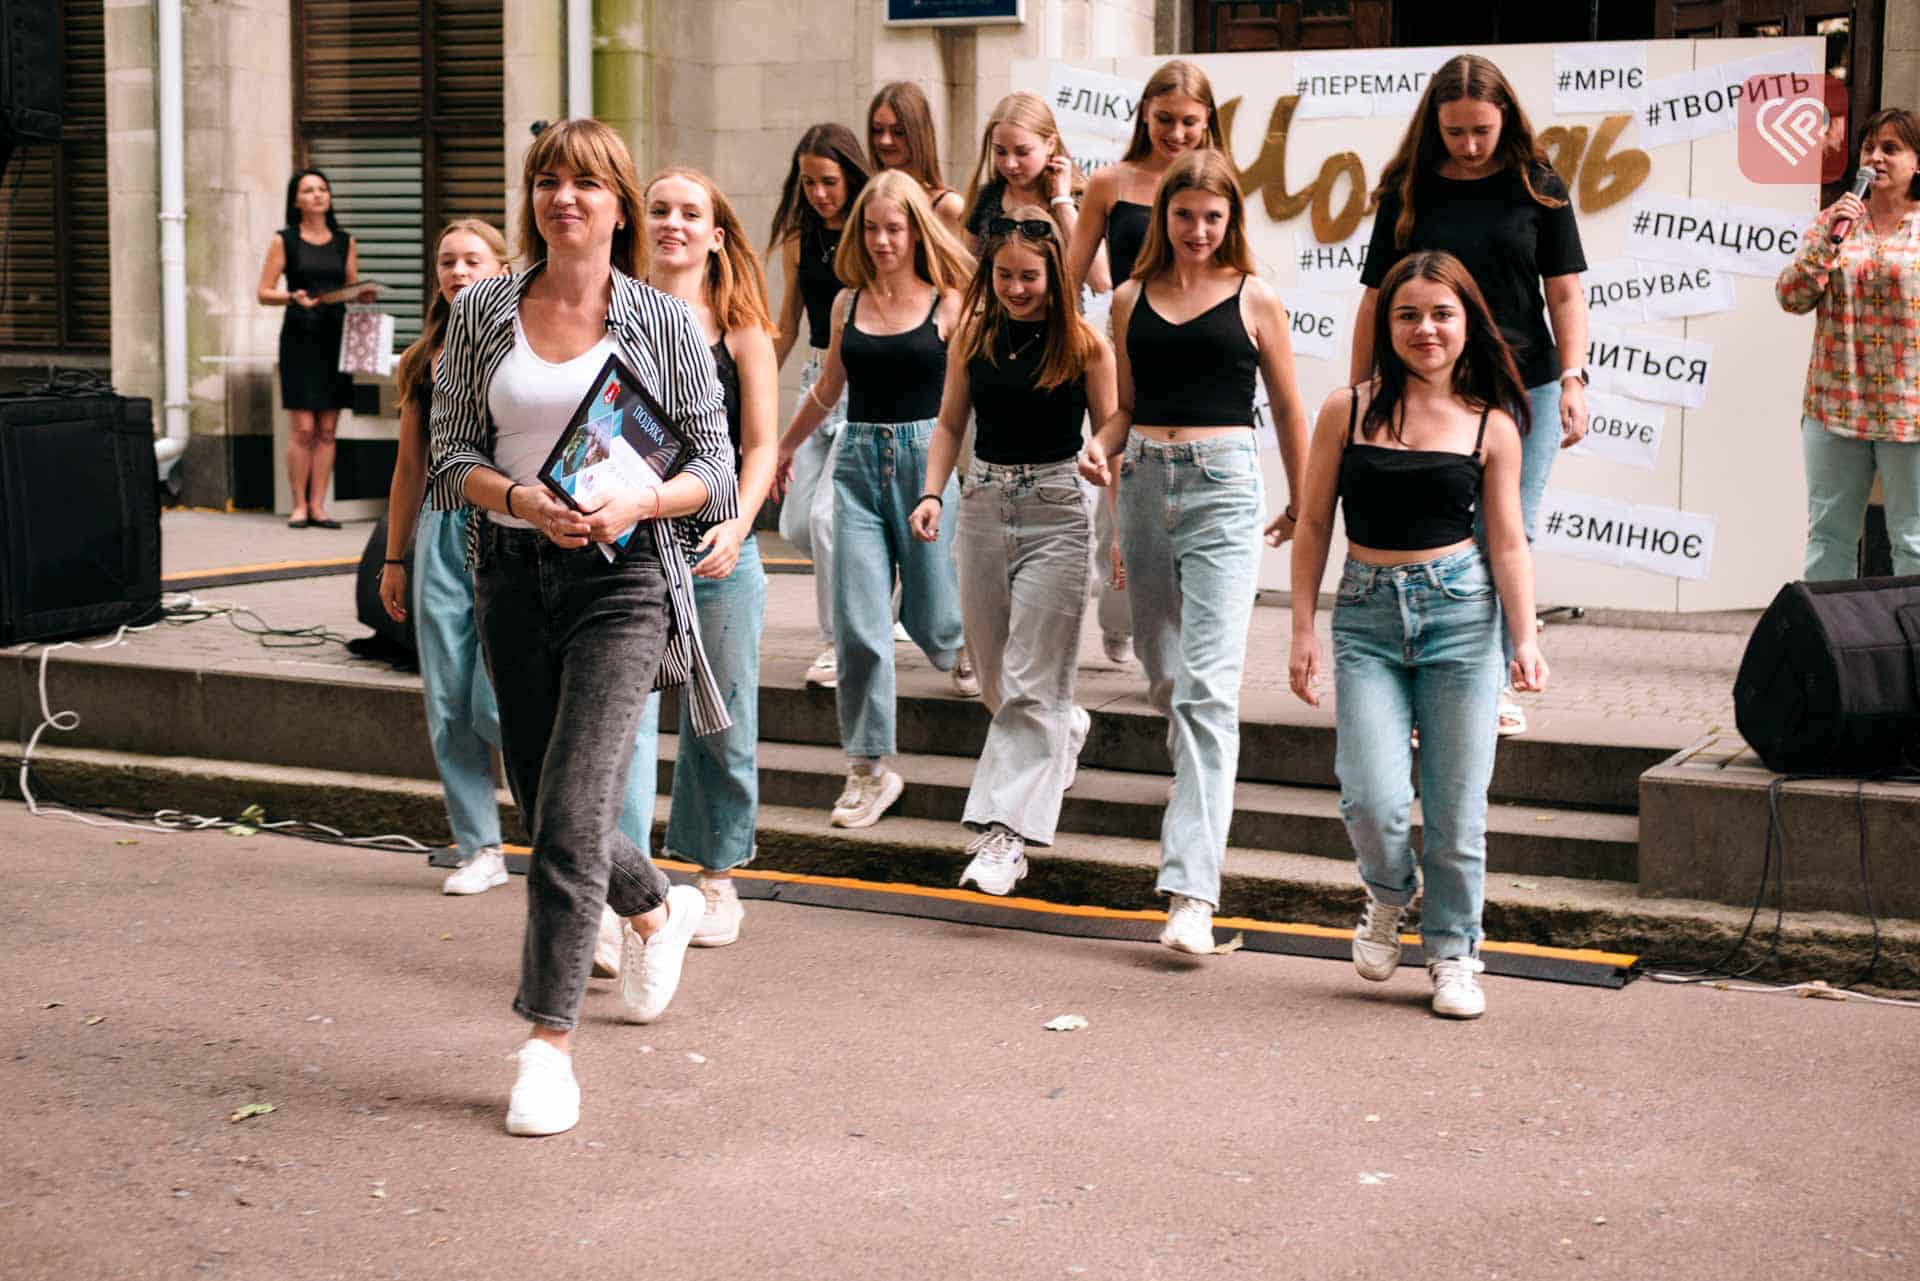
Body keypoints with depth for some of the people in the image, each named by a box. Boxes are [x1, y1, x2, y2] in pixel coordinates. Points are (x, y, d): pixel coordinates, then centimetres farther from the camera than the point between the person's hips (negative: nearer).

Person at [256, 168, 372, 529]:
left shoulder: (345, 242, 13)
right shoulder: (284, 241, 3)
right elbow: (263, 293, 1)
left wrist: (365, 295, -5)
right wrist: (293, 297, -18)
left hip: (335, 337, 3)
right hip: (299, 337, -3)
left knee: (327, 430, 2)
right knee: (302, 428, -8)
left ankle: (318, 506, 6)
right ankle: (299, 506, 0)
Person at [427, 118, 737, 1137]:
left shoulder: (662, 323, 0)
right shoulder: (482, 314, 7)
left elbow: (715, 470, 1)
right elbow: (449, 457, 4)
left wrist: (635, 501, -18)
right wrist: (521, 498, -15)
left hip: (622, 576, -4)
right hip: (512, 576, 4)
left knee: (570, 812, -14)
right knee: (541, 805, 14)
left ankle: (550, 1043, -7)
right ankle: (657, 908, 44)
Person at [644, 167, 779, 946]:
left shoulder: (739, 327, 5)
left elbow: (760, 445, 3)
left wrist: (736, 525, -12)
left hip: (716, 546, 0)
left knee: (722, 720, 6)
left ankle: (716, 877, 20)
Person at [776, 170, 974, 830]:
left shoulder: (948, 305, -1)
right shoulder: (848, 304, 9)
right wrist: (783, 445, 34)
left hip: (927, 458, -3)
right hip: (859, 461, 3)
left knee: (928, 619, 4)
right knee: (858, 624, -4)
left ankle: (964, 646, 43)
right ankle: (869, 768, 4)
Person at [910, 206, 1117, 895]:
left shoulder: (1084, 345, -6)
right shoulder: (973, 335, 4)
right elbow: (950, 423, 12)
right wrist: (932, 493, -4)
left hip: (1056, 509, -4)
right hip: (984, 503, 5)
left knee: (1031, 683, -8)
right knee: (994, 677, 14)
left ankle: (1005, 833, -8)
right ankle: (1067, 729, 45)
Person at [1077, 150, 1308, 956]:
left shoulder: (1254, 300, 2)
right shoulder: (1132, 299, 11)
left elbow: (1288, 408, 10)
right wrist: (1101, 445, -3)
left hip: (1223, 486, -4)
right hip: (1144, 482, 4)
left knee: (1208, 686, -14)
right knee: (1162, 675, 14)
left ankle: (1192, 889, -18)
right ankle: (1199, 796, 43)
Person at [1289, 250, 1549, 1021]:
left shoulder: (1492, 426, 3)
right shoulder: (1348, 412, 2)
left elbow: (1507, 543, 4)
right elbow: (1314, 528, 6)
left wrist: (1525, 638, -7)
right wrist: (1303, 631, 3)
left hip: (1460, 610, 0)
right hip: (1367, 615, 0)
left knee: (1456, 803, 2)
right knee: (1372, 800, -10)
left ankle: (1453, 952, 21)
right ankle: (1388, 896, 23)